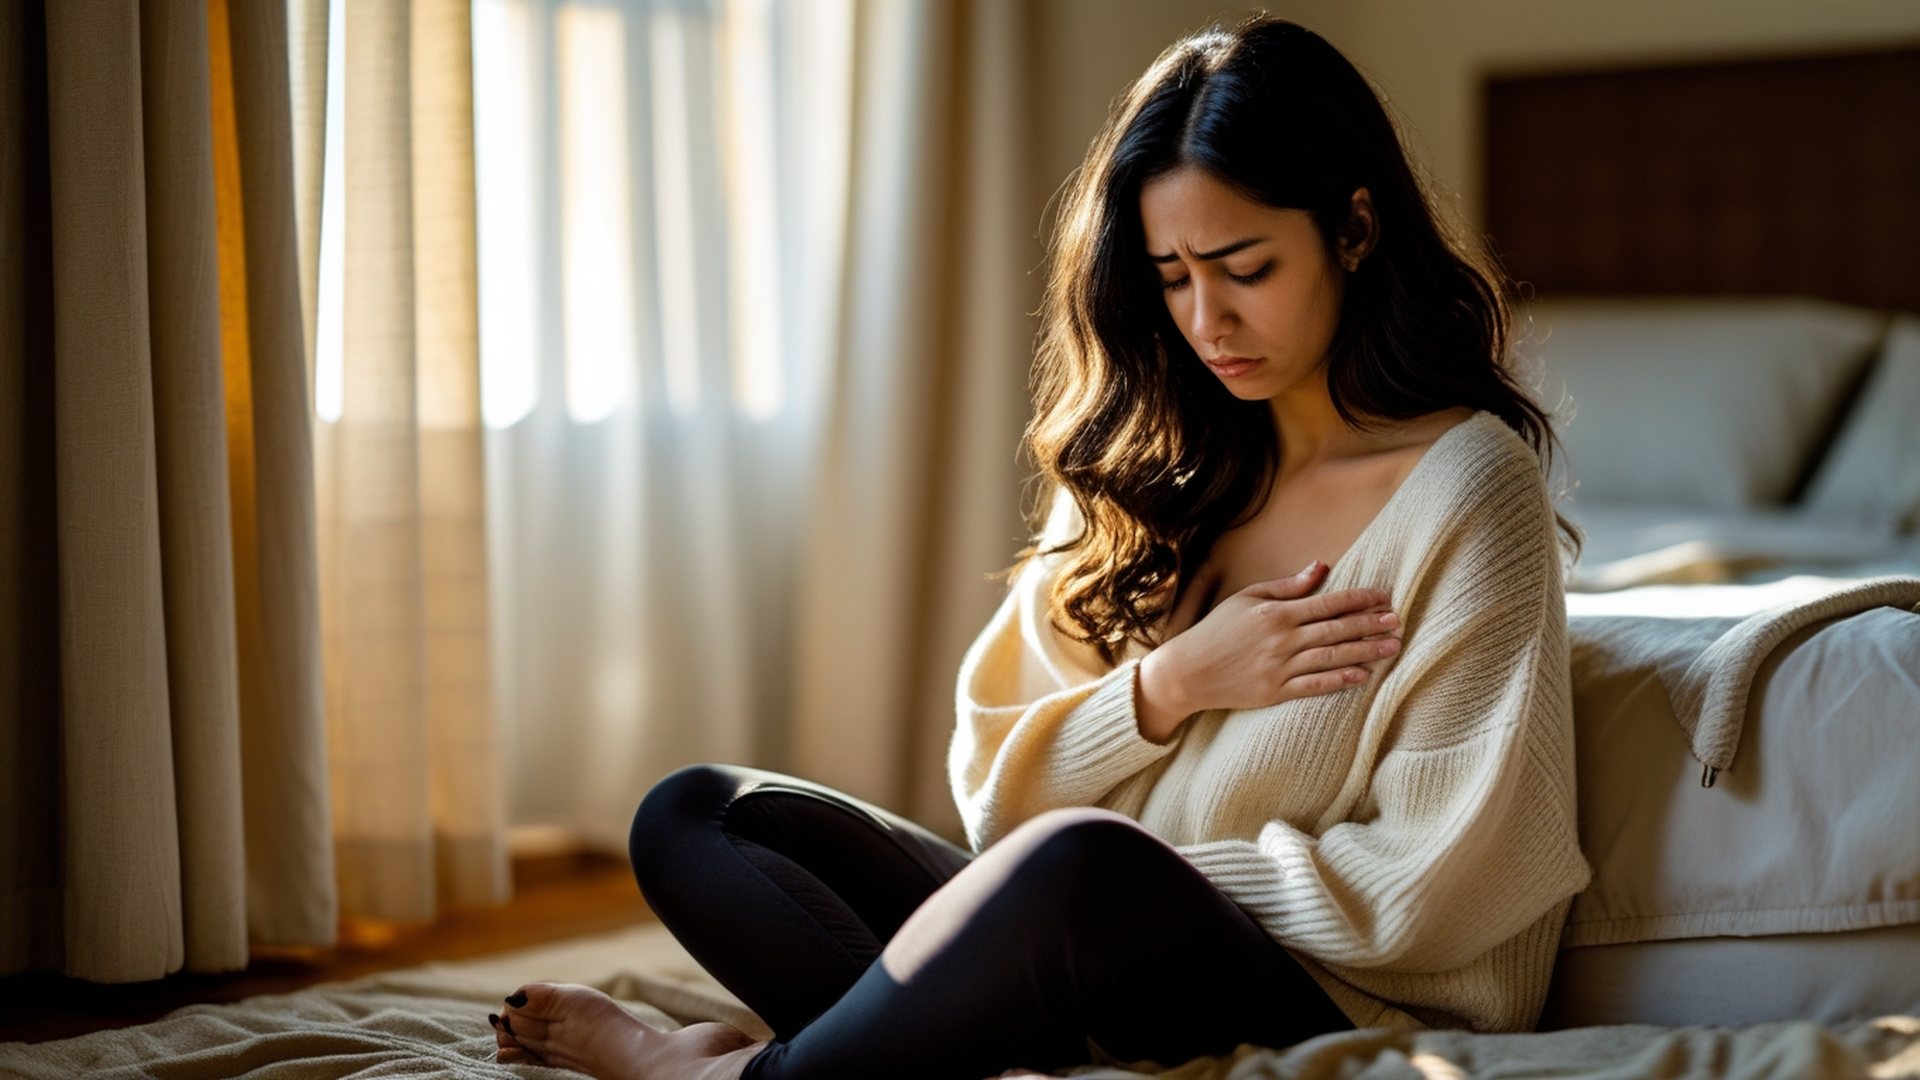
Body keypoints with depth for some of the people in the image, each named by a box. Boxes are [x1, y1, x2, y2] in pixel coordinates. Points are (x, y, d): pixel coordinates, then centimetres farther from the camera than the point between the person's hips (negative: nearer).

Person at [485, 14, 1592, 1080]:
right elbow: (999, 788, 8)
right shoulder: (1152, 470, 11)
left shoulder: (1464, 490, -7)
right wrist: (1172, 683, -9)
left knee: (1082, 862, -38)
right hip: (1109, 963, 7)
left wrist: (1136, 878, -8)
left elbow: (1425, 892, -11)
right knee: (693, 817, -2)